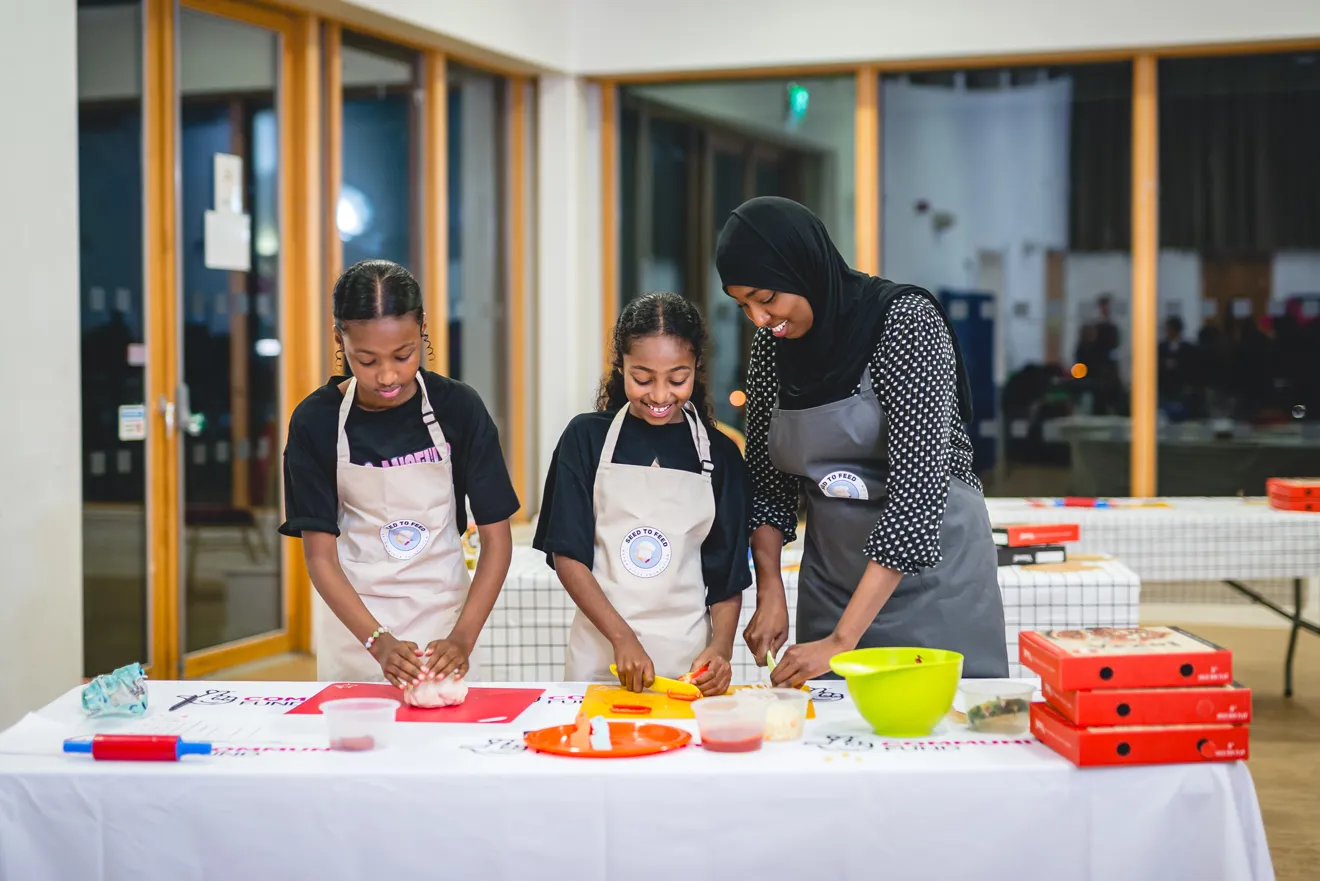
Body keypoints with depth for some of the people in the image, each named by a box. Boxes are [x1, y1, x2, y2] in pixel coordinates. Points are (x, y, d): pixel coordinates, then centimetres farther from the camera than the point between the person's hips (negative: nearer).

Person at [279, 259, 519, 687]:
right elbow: (320, 555, -9)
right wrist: (378, 642, -22)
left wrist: (463, 638, -19)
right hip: (353, 623, 0)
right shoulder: (316, 420, -8)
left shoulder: (458, 407, -8)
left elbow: (496, 538, -7)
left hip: (444, 620, 0)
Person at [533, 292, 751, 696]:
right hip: (599, 656, -1)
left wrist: (721, 648, -11)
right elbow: (567, 555, -1)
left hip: (688, 658, 1)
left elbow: (728, 576, 6)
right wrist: (622, 638, -12)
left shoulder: (719, 454, 5)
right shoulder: (587, 437, 2)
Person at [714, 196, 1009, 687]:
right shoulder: (771, 345, -1)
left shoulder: (905, 320, -19)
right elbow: (767, 480, 8)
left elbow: (918, 486, -25)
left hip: (931, 556, -4)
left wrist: (842, 638, -28)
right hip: (831, 568, 5)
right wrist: (770, 591, -7)